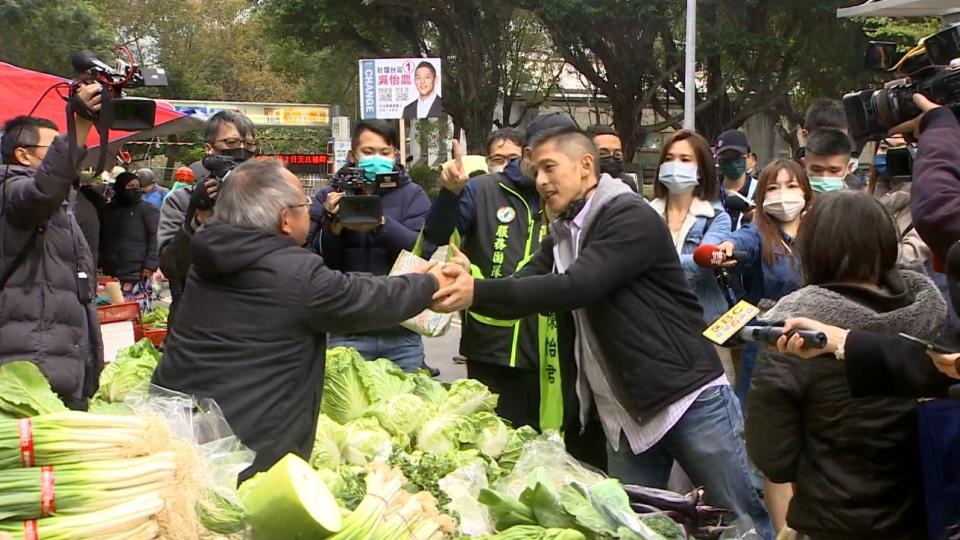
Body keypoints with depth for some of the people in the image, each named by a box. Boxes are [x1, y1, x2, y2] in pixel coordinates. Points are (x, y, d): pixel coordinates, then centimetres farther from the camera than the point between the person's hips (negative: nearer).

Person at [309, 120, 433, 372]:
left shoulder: (412, 195, 5)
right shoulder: (328, 198, 7)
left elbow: (424, 249, -10)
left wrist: (381, 225, -24)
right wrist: (333, 224, -17)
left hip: (402, 332, 0)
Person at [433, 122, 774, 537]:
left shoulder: (632, 218, -14)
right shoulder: (562, 235, 13)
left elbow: (574, 287, -26)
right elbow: (523, 289, 2)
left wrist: (476, 292, -30)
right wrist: (464, 286, -18)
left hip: (690, 400, -7)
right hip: (624, 414, 7)